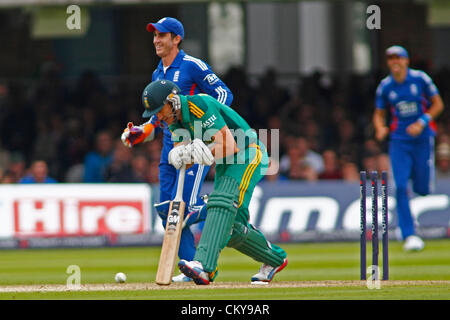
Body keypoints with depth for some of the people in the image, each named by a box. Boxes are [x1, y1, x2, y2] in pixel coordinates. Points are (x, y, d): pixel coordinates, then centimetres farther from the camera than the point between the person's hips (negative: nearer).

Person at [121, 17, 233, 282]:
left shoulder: (193, 66, -8)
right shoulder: (158, 74, 16)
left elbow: (224, 94, -12)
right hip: (170, 149, 8)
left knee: (183, 208, -16)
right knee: (167, 210, 0)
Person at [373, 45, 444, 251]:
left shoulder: (420, 79, -5)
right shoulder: (385, 86, 1)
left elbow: (438, 105, 2)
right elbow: (379, 114, 11)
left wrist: (422, 123, -12)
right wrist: (381, 129, -11)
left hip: (423, 138, -1)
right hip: (399, 140, 1)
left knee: (422, 189, 2)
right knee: (400, 187, -12)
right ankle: (409, 235, -8)